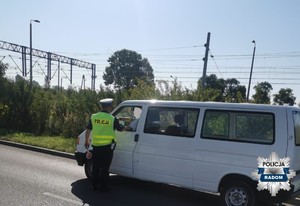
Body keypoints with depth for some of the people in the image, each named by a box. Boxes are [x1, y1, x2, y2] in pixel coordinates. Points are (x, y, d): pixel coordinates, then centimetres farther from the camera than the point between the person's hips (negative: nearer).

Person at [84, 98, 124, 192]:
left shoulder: (93, 117, 2)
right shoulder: (112, 119, -7)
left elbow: (88, 130, 8)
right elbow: (120, 129, 6)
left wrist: (86, 141, 20)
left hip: (96, 146, 4)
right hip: (107, 147, -4)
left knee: (95, 166, 15)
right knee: (105, 168, 6)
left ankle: (94, 185, 23)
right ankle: (103, 187, 12)